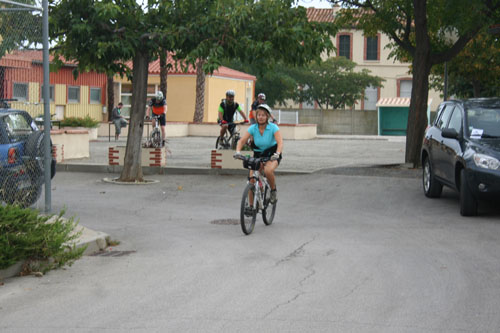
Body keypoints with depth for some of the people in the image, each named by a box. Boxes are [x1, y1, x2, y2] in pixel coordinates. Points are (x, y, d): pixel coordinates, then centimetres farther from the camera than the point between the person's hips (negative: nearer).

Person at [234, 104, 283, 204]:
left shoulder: (273, 127, -17)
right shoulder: (253, 128, -9)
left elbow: (280, 143, -27)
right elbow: (242, 140, -15)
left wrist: (277, 154, -46)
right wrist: (238, 151, -35)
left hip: (272, 155, -3)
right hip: (258, 154, 3)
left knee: (268, 170, -35)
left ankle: (273, 191, -6)